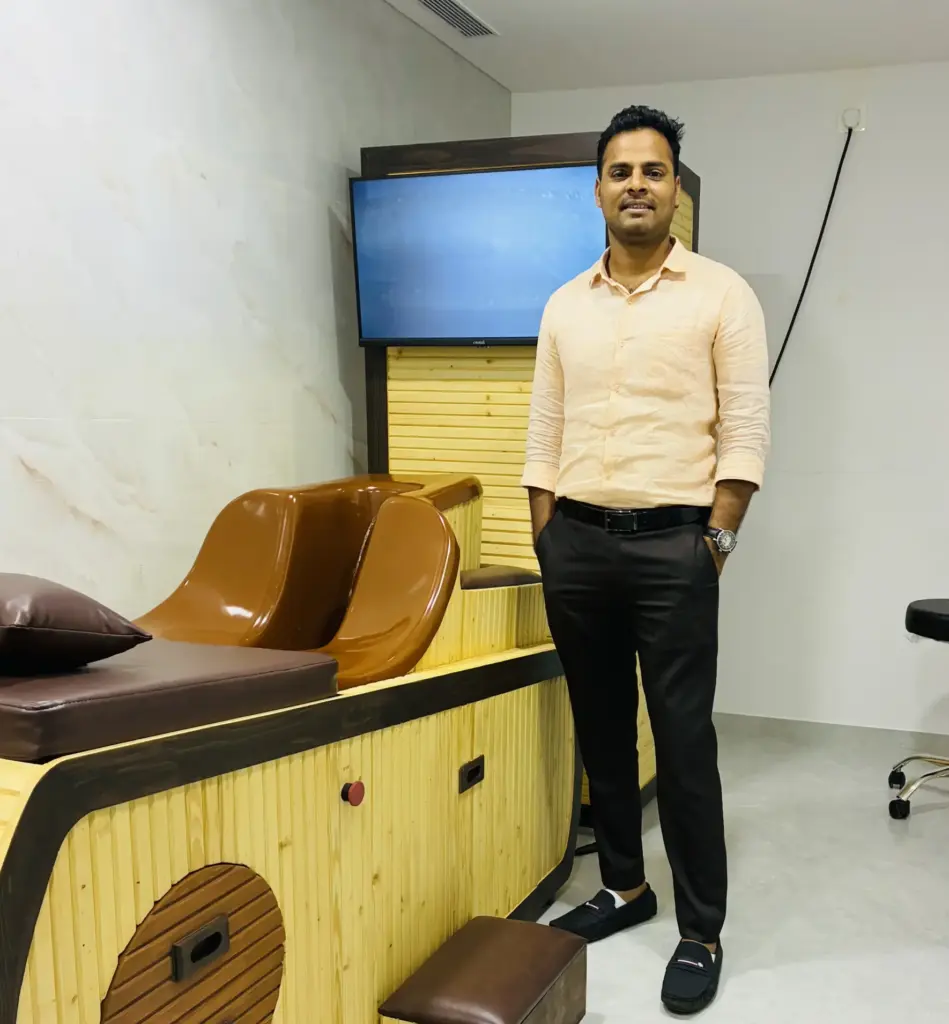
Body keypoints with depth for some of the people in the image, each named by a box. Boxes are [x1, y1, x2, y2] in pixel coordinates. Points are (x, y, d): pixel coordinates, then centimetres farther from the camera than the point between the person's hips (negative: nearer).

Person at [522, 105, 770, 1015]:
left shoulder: (721, 294, -1)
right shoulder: (565, 306, 11)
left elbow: (745, 432, -4)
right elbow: (544, 434, 11)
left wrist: (715, 541, -10)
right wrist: (546, 539, 5)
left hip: (671, 543, -4)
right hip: (576, 541, 5)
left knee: (683, 739, 0)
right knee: (600, 726, 13)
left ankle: (701, 932, 14)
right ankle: (623, 886, 31)